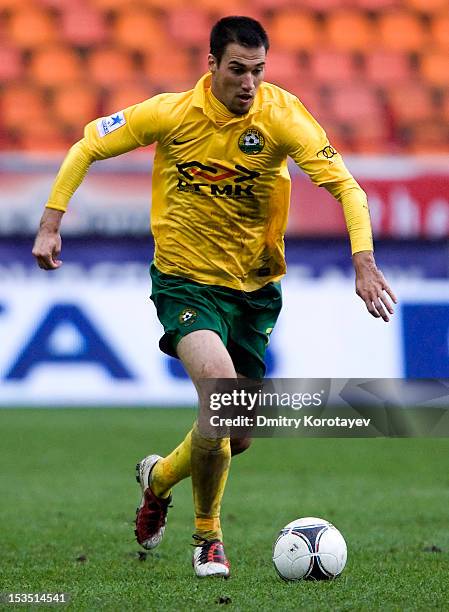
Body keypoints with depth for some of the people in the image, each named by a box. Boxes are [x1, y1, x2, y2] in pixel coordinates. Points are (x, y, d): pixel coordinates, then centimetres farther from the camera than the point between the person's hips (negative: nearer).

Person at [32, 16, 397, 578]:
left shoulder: (281, 115, -13)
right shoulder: (170, 114, -13)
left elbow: (342, 183, -15)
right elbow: (87, 147, 0)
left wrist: (364, 263, -28)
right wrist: (50, 224, -6)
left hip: (255, 287, 3)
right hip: (185, 280, -3)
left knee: (237, 437, 10)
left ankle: (160, 477, 44)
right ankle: (207, 537, -5)